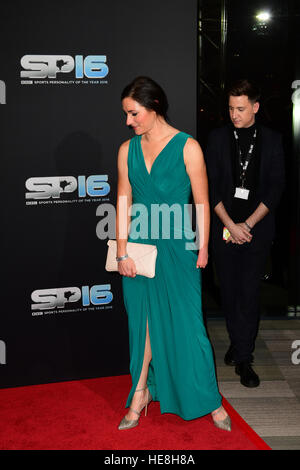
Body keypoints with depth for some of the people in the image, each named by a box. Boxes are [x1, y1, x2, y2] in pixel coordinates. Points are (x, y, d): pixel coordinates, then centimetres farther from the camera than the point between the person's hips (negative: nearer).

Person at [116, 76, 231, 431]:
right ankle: (141, 393, 26)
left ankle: (210, 400, 20)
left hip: (177, 248, -3)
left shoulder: (187, 147, -5)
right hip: (139, 246, 3)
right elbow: (123, 202, 3)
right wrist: (122, 253, -2)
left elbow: (202, 202, -2)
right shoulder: (128, 149, 5)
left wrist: (202, 247, 0)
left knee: (185, 323, 2)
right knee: (142, 320, 11)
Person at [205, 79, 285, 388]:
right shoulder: (217, 138, 4)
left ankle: (243, 358, 9)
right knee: (229, 291, 9)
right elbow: (210, 185, 0)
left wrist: (247, 225, -9)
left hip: (256, 229, -1)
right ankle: (238, 343, 28)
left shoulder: (271, 140, 3)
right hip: (224, 228, 1)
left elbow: (276, 188, -1)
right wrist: (230, 225, -9)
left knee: (249, 293, -2)